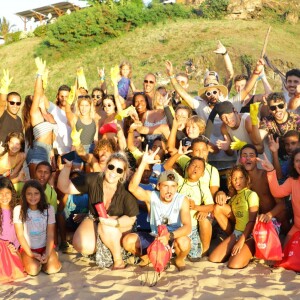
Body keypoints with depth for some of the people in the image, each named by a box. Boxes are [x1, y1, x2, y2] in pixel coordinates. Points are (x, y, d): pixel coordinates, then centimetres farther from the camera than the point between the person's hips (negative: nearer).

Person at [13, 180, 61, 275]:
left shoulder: (49, 209, -7)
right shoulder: (18, 210, -11)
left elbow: (50, 234, -5)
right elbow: (20, 235, -7)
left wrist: (47, 254, -16)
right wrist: (30, 254, -13)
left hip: (45, 246, 1)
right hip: (27, 248, -1)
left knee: (53, 269, -21)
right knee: (33, 270, -24)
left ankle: (42, 260, 12)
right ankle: (28, 261, 10)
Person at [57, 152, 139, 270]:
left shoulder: (125, 191, -25)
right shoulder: (92, 180, -20)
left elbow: (131, 218, -17)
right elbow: (64, 187, -17)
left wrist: (115, 222, -36)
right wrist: (67, 166, -29)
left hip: (120, 224, -2)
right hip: (94, 219, 2)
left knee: (105, 226, -36)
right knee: (82, 246, -24)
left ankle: (119, 261, -15)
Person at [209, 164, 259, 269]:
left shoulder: (252, 194, -6)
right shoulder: (234, 197, 16)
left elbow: (252, 221, -13)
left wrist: (241, 241, -19)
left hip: (249, 235, -7)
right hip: (236, 233, 7)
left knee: (234, 265, -27)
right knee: (213, 259, -8)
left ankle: (246, 254, 4)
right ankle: (236, 252, 15)